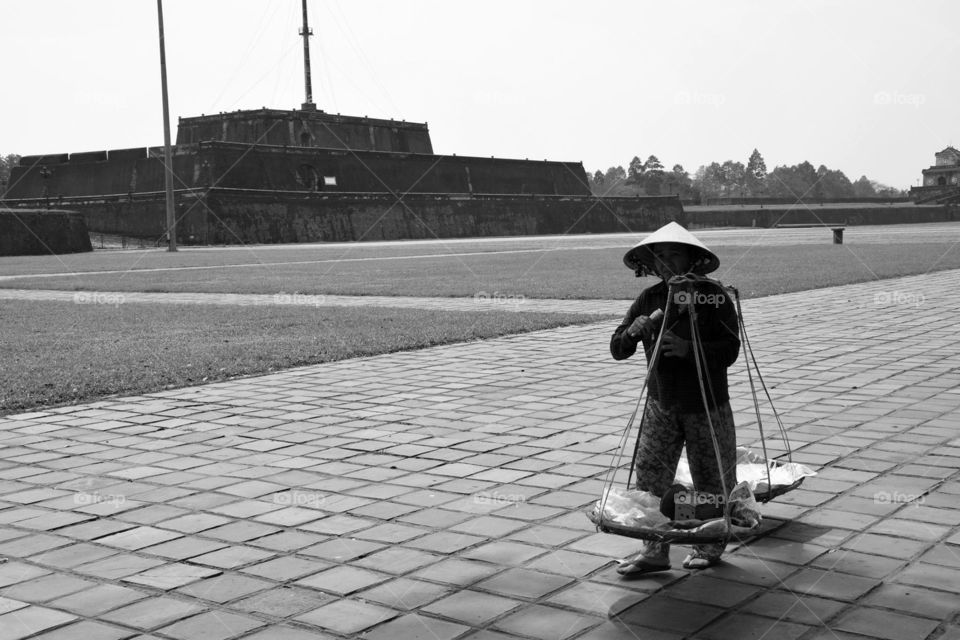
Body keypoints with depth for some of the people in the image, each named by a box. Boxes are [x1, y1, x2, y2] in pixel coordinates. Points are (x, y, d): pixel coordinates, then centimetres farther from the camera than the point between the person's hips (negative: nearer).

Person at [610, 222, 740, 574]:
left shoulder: (713, 296, -10)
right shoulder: (649, 298, 1)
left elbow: (730, 350, -15)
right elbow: (617, 350, 1)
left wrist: (689, 348, -29)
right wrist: (634, 331, -20)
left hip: (706, 403, -3)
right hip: (661, 403, 4)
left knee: (711, 478, 8)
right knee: (649, 476, 1)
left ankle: (710, 546, 28)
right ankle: (654, 551, 10)